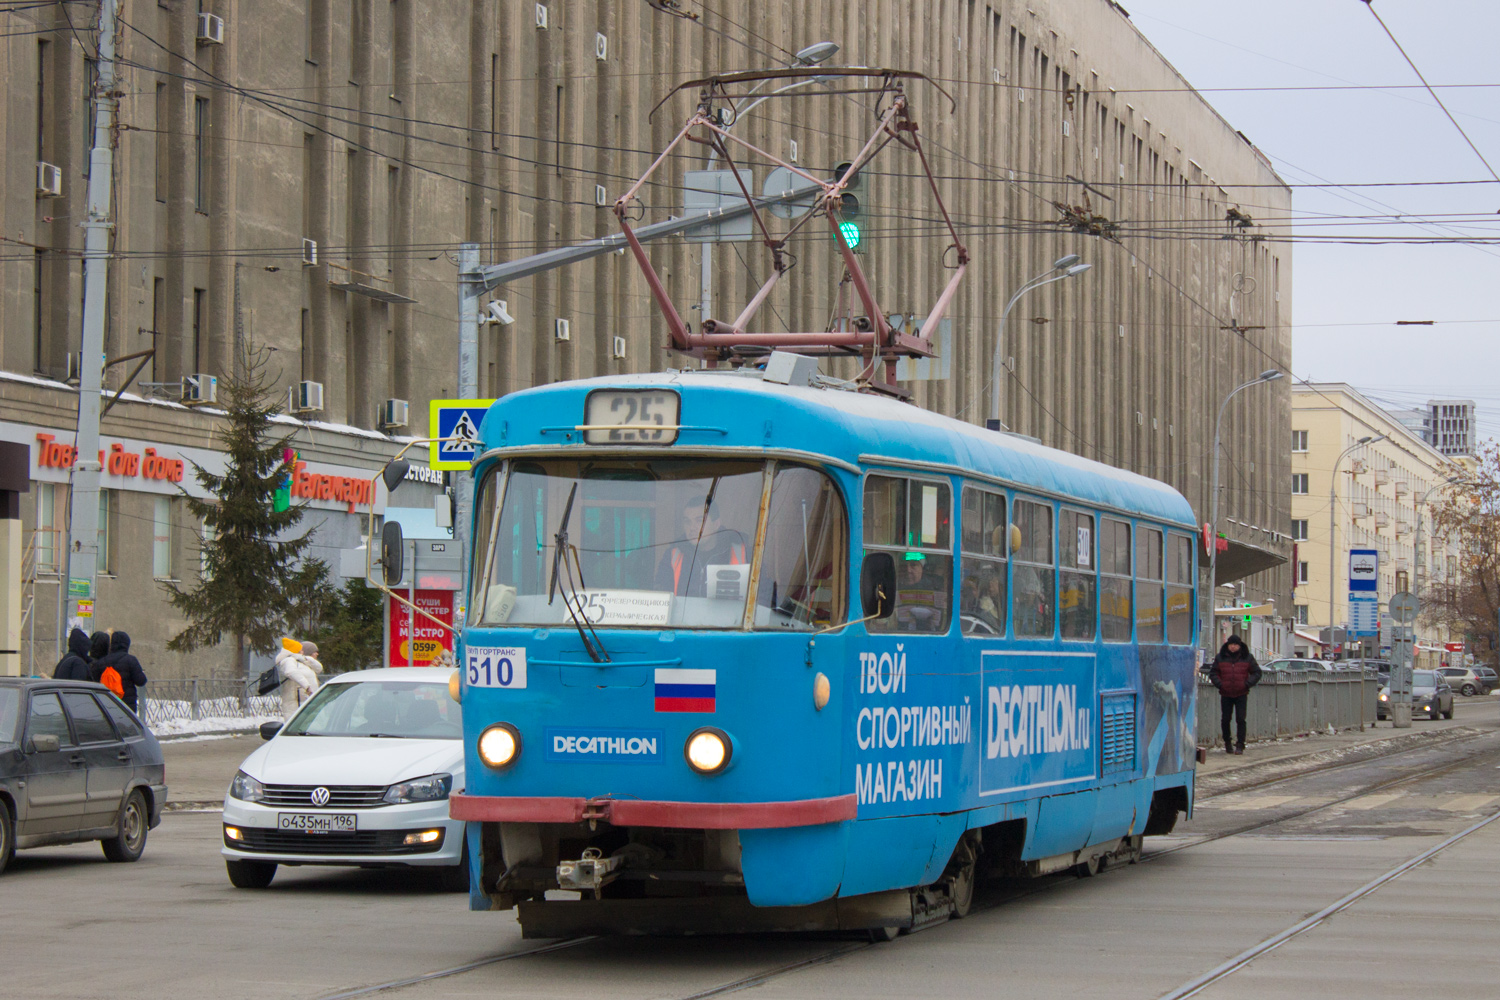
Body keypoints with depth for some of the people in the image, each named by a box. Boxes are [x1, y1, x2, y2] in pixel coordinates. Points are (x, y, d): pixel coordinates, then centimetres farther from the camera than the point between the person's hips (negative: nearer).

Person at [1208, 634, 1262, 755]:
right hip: (1226, 694, 2)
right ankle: (1227, 744, 21)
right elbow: (1213, 673, 10)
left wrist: (1247, 684, -8)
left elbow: (1256, 673, 7)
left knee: (1240, 719, -8)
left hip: (1241, 694, -2)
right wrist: (1219, 684, -7)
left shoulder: (1247, 658, 3)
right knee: (1225, 719, 5)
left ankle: (1240, 745, -4)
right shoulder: (1220, 658, 5)